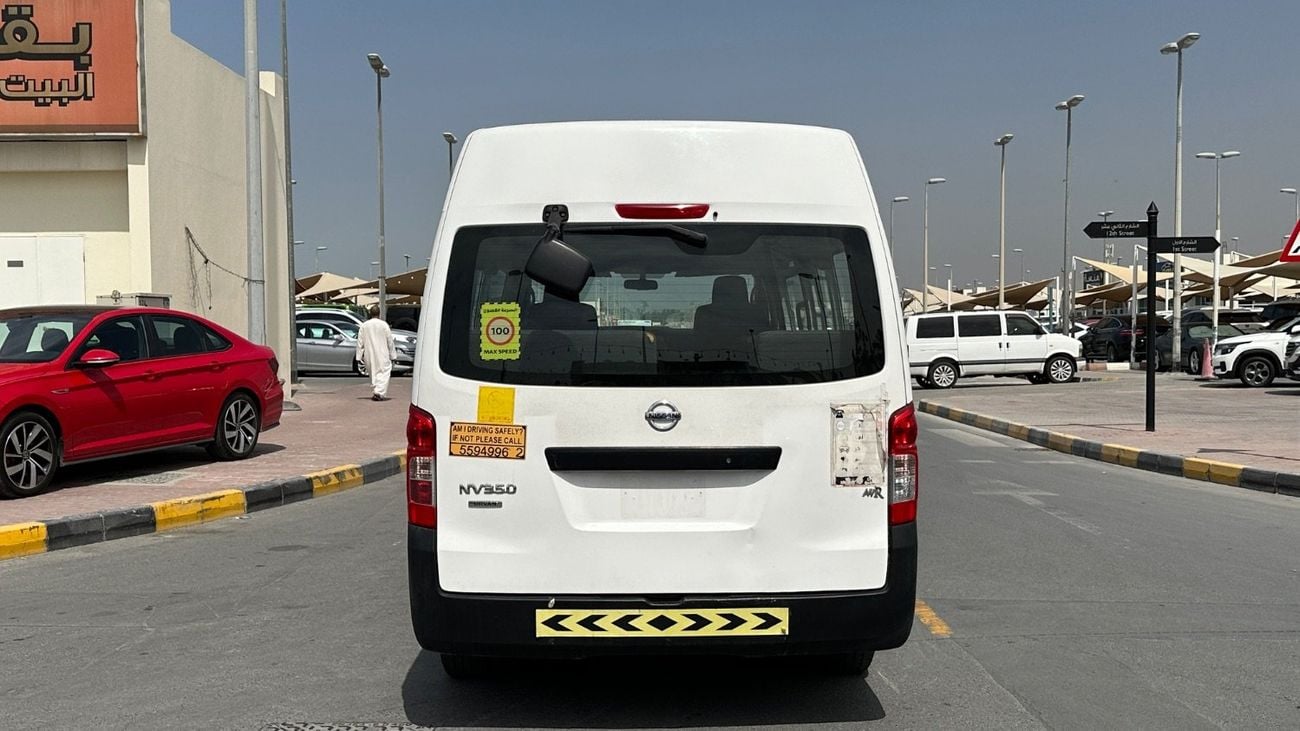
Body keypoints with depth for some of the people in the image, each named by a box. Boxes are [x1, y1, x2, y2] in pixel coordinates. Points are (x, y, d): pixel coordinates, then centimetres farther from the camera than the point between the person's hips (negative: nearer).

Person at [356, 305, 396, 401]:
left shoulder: (364, 325, 1)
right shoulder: (384, 325, -6)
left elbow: (360, 342, 2)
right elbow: (390, 342, -2)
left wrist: (359, 356, 7)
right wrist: (392, 355, 6)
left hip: (369, 355, 3)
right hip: (382, 354, -3)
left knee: (373, 373, 16)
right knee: (384, 372, -2)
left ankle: (377, 392, 19)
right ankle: (379, 393, -18)